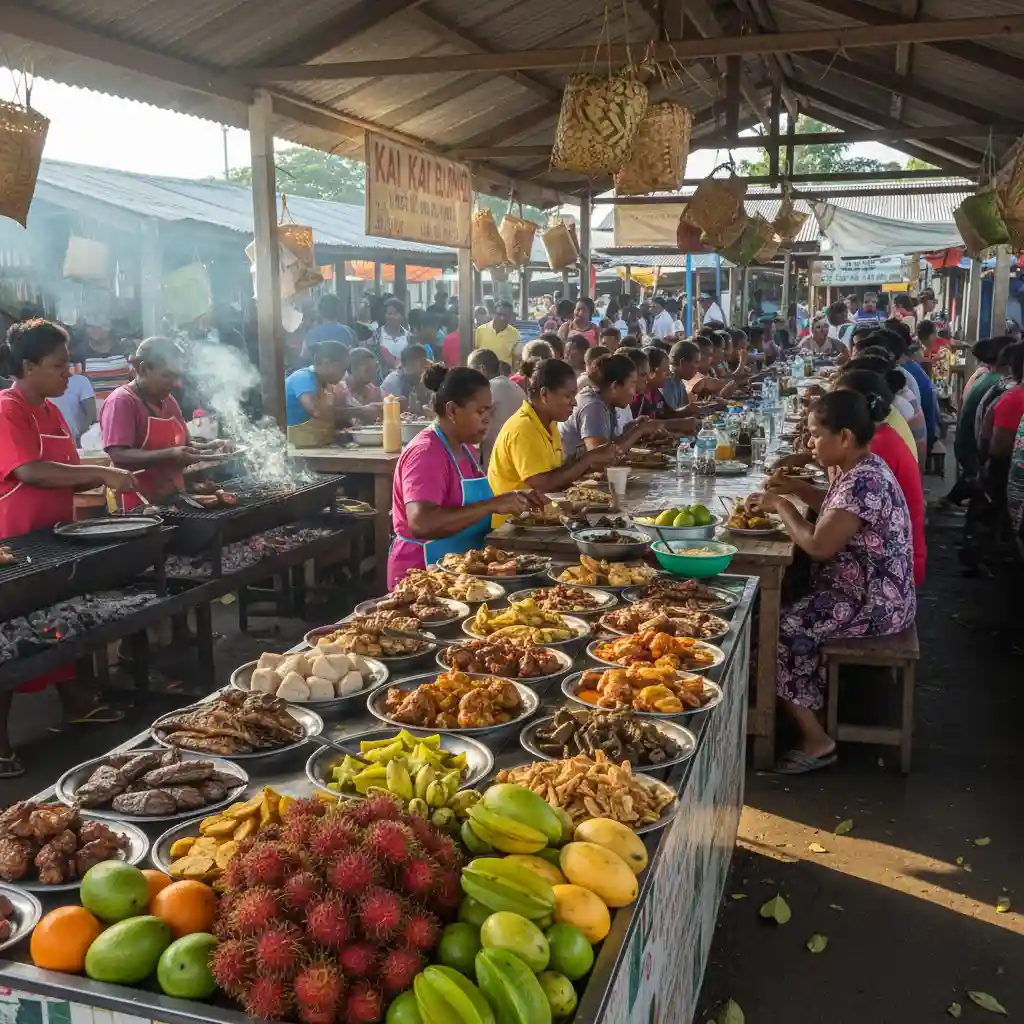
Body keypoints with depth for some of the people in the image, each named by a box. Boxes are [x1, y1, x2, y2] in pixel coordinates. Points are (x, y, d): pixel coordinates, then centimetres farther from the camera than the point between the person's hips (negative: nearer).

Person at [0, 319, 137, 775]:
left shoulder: (50, 410, 11)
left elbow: (65, 475, 15)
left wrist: (107, 478, -2)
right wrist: (100, 472, -27)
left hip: (53, 539, 9)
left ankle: (76, 703, 38)